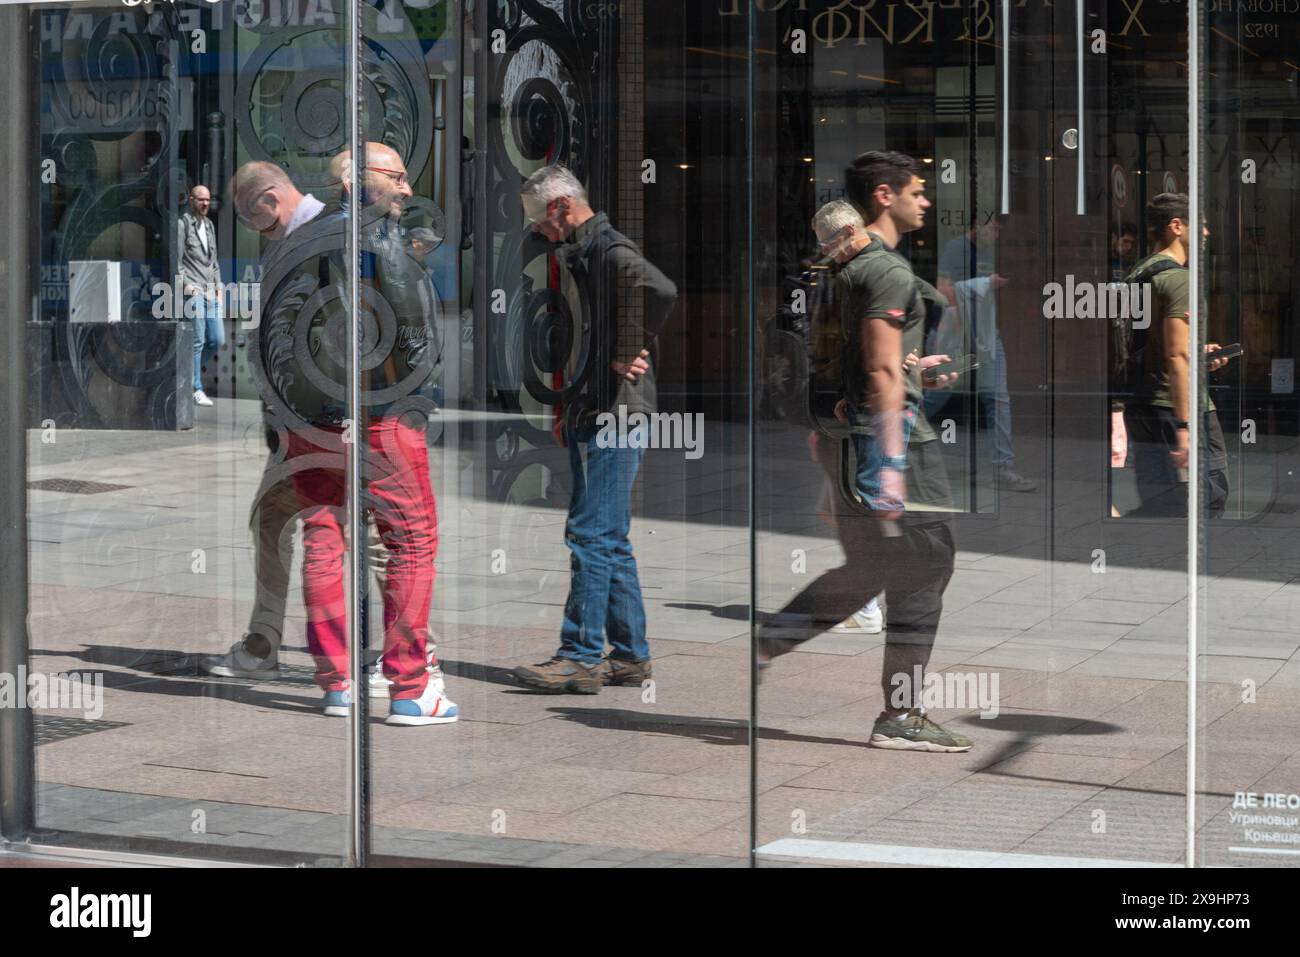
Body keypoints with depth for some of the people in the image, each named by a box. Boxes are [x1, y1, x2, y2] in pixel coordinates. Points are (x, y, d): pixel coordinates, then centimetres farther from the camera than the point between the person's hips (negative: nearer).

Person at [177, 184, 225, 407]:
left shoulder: (209, 225, 19)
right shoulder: (182, 224, -3)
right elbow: (176, 259, -7)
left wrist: (218, 286, 15)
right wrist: (185, 284, -15)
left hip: (210, 291, 7)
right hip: (192, 290, -7)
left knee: (217, 340, 3)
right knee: (197, 341, -8)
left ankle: (189, 370, 23)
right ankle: (196, 390, -4)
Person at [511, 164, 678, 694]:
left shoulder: (608, 250, -12)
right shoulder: (578, 255, 20)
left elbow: (659, 288, -33)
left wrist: (629, 353, -23)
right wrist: (568, 408, 20)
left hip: (614, 416, -10)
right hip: (593, 416, 10)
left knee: (591, 535, -10)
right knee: (610, 541, 12)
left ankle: (581, 657, -9)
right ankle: (629, 655, 17)